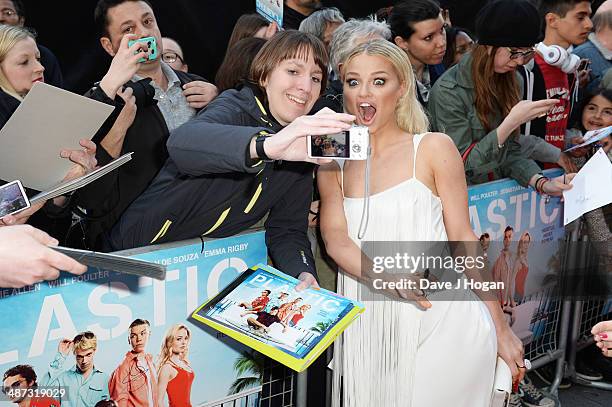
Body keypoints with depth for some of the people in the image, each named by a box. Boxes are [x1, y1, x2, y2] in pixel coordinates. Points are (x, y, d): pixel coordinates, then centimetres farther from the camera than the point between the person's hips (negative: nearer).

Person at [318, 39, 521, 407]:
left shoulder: (433, 148, 1)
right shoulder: (333, 164, 10)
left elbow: (462, 238, 1)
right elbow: (336, 240, -3)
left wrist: (501, 328, 1)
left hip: (440, 321, -3)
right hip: (370, 326, 3)